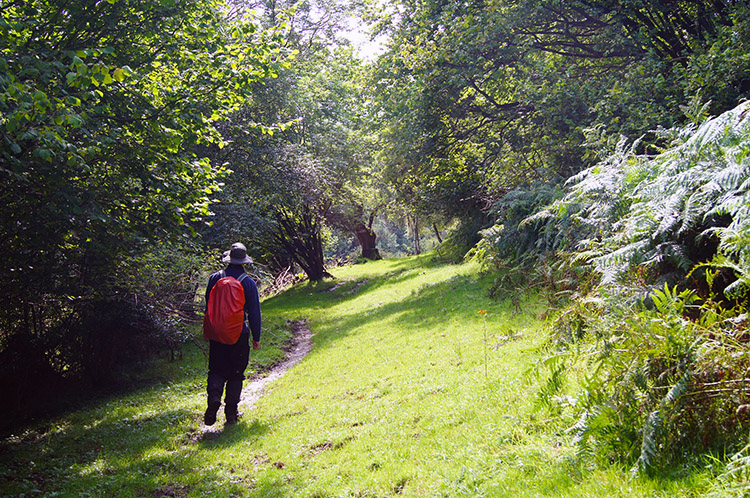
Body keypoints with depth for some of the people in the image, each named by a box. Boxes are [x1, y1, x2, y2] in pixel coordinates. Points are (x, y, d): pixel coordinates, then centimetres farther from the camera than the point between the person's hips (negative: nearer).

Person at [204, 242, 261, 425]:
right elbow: (254, 312, -2)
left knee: (216, 371, 9)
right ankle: (231, 412, 10)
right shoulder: (248, 283, -6)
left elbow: (208, 306, 6)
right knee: (236, 374, 8)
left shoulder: (215, 278, -1)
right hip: (240, 335, -1)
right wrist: (256, 337, 7)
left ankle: (214, 398, -16)